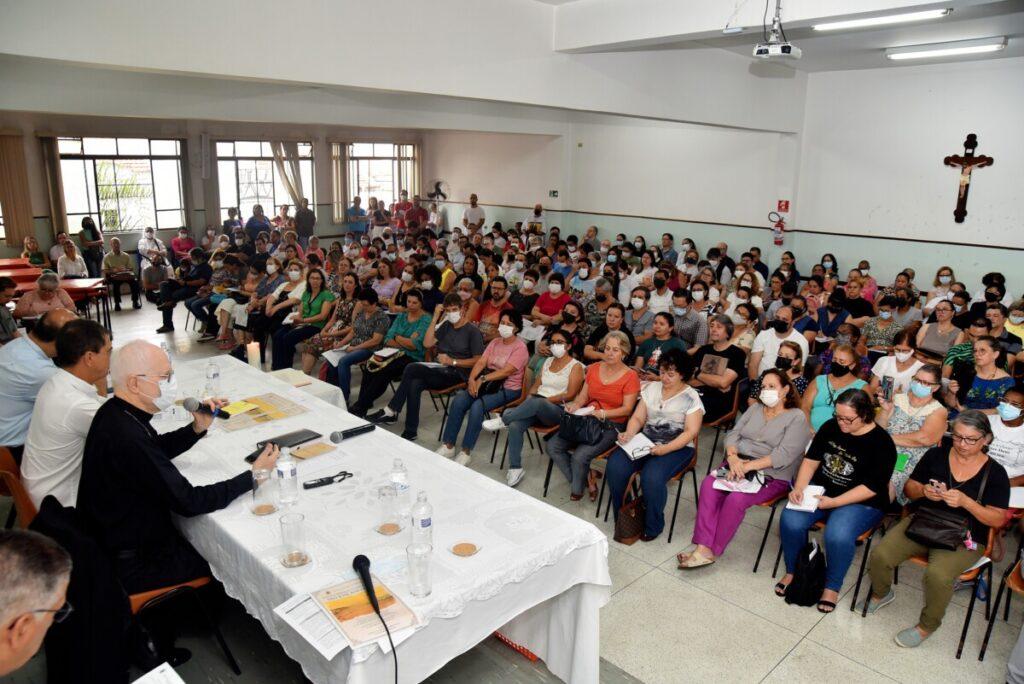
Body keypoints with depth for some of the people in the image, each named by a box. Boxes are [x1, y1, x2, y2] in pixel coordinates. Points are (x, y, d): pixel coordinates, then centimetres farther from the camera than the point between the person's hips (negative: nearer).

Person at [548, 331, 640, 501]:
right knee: (553, 446, -13)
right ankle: (587, 480, 0)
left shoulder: (630, 376, -6)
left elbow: (627, 409, -10)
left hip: (612, 426, -6)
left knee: (579, 456, -27)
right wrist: (575, 405, -10)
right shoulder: (594, 368, 10)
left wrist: (601, 413, -24)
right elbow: (583, 396, 13)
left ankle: (577, 489, 5)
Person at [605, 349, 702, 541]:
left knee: (652, 477, -33)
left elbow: (691, 432, -10)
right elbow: (637, 418, 9)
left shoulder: (691, 398, -4)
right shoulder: (651, 388, 10)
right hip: (645, 441, 5)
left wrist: (665, 449, -22)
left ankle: (653, 526, -6)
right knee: (614, 466, -22)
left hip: (676, 447, -4)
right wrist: (628, 434, -13)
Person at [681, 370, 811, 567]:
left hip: (771, 476, -5)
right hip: (737, 465, 5)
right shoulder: (755, 409, 16)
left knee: (736, 498, -31)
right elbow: (733, 434, 9)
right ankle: (703, 548, -27)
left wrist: (748, 466, -21)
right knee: (709, 484, -24)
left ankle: (712, 550, -15)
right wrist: (733, 457, -12)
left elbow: (784, 455, -14)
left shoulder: (797, 417, -2)